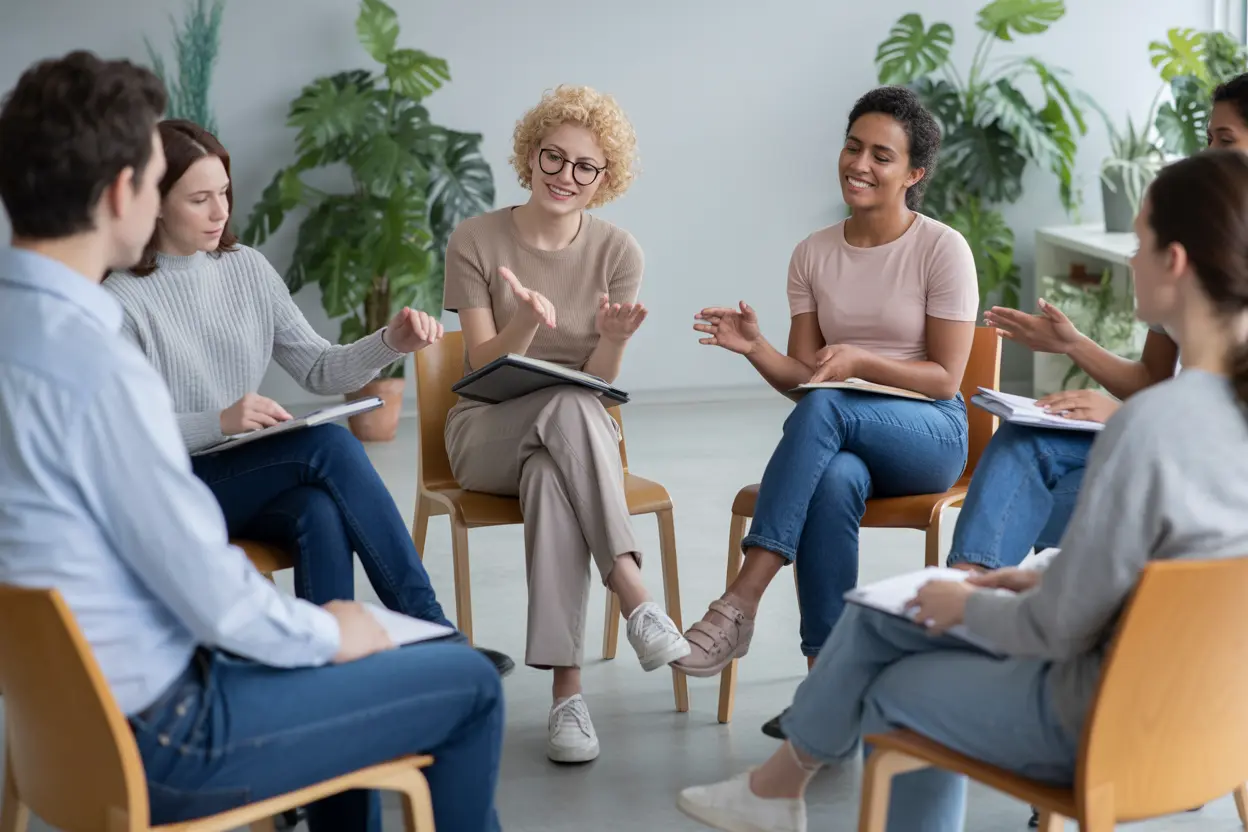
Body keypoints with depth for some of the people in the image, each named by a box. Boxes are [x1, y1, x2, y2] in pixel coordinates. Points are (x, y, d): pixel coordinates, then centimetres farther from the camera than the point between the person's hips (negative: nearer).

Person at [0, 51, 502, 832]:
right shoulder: (94, 365, -29)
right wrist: (327, 633, -4)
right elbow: (217, 600, -23)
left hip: (68, 701, 9)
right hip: (153, 735, -9)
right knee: (470, 685, 4)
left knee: (326, 627, 29)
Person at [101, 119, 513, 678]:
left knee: (322, 514, -31)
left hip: (252, 479, 5)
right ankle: (428, 629, -26)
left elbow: (319, 370, 9)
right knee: (330, 445, -28)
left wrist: (390, 343, -9)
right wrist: (219, 423, -26)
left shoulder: (247, 268, 9)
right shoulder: (122, 301, -10)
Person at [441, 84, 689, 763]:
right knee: (566, 406, -37)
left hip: (577, 433, 2)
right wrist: (527, 321, -30)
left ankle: (567, 692, -42)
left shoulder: (617, 253, 1)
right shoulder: (475, 241, -3)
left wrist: (614, 340, -25)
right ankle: (634, 599, -41)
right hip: (488, 432, -1)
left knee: (552, 480, -37)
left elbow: (598, 384, -3)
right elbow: (483, 366, -9)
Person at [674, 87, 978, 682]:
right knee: (833, 483, -36)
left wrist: (860, 360, -21)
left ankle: (740, 604, -38)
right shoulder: (814, 255, 9)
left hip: (929, 433, -3)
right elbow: (800, 375, 6)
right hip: (840, 441, 3)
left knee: (823, 407, -35)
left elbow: (944, 379, -6)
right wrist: (755, 348, -16)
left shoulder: (943, 250, -4)